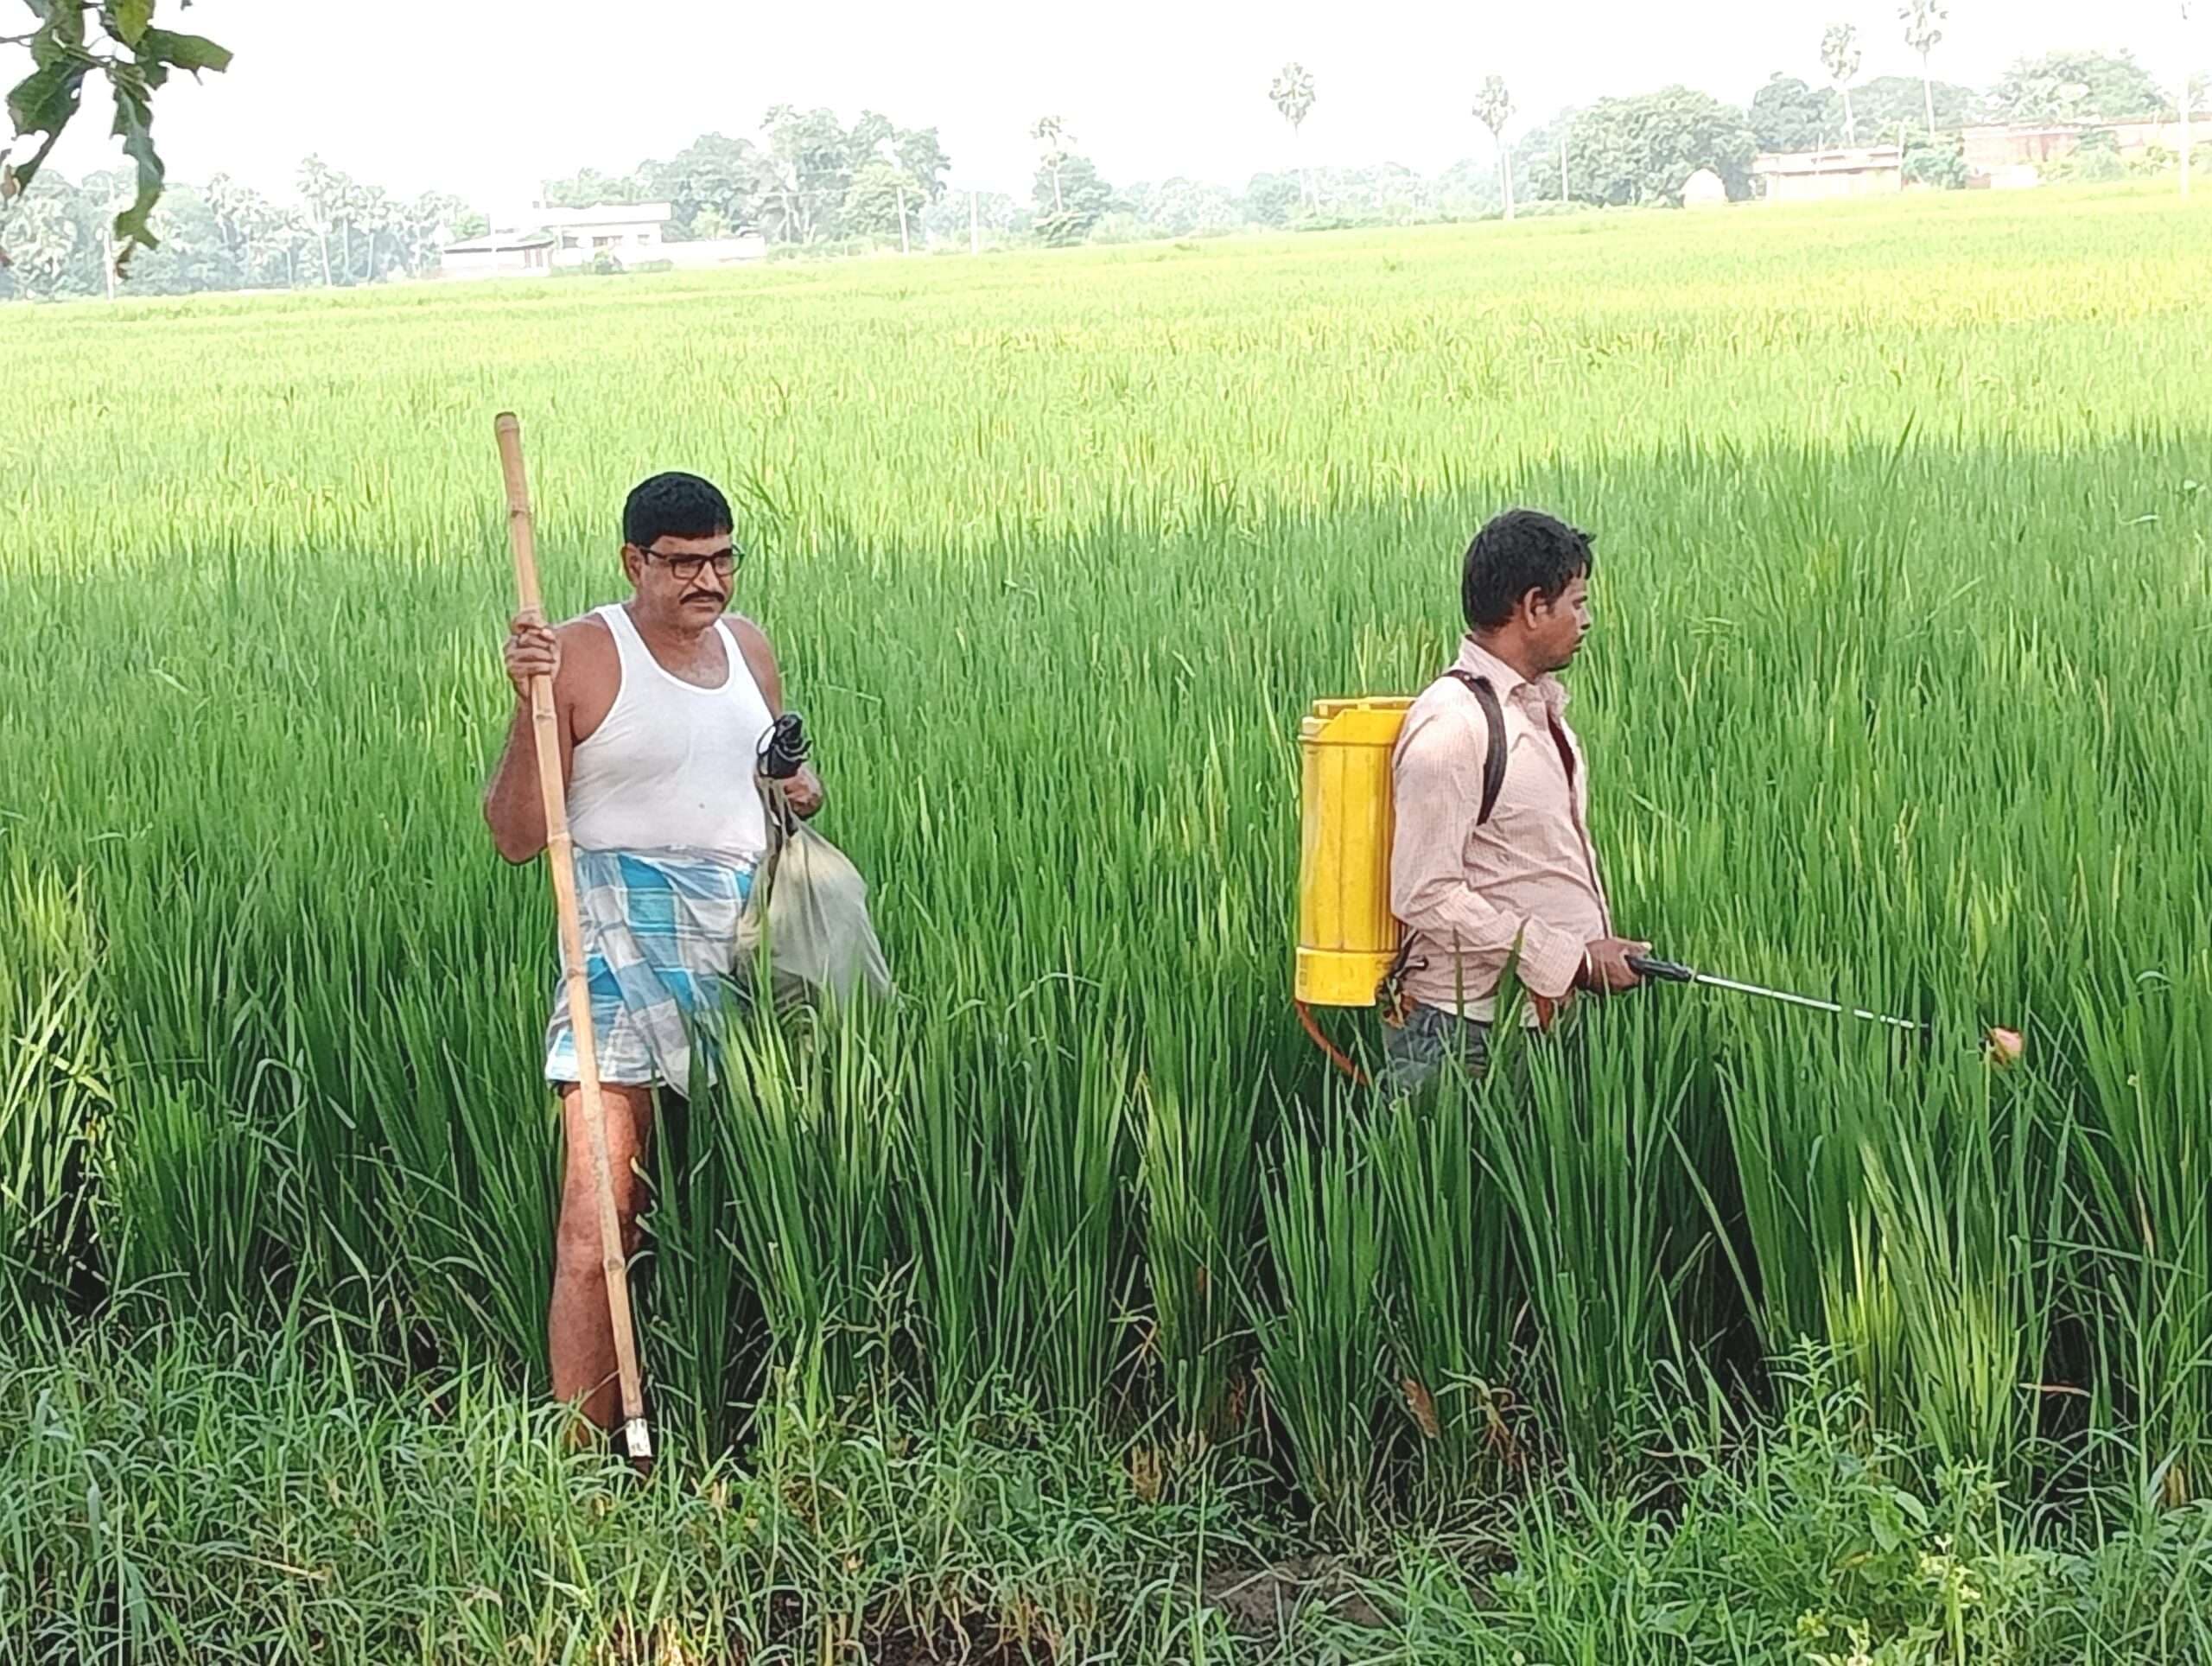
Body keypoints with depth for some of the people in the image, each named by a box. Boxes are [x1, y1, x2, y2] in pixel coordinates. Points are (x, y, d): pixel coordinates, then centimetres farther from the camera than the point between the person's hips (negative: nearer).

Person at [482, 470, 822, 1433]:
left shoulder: (748, 647, 14)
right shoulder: (583, 658, -5)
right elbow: (517, 837, -7)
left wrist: (799, 788, 7)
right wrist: (531, 705, -18)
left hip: (747, 941, 6)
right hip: (628, 945, -6)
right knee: (598, 1217, -12)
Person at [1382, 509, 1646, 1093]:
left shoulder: (1540, 705, 15)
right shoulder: (1451, 727, -16)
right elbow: (1426, 897, -21)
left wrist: (1604, 954, 10)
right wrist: (1572, 961, -17)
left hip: (1554, 1018, 9)